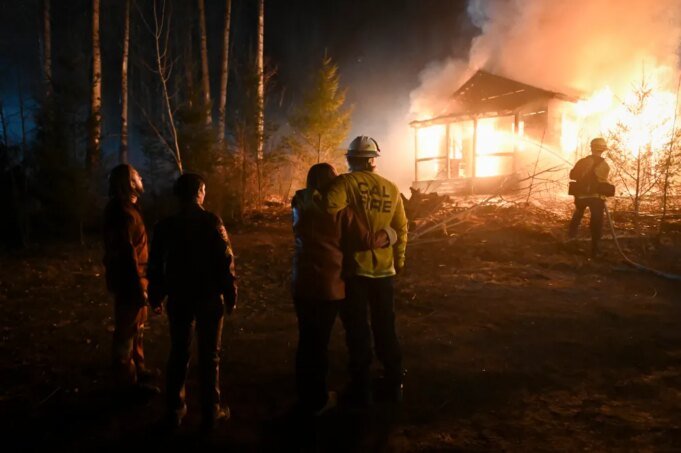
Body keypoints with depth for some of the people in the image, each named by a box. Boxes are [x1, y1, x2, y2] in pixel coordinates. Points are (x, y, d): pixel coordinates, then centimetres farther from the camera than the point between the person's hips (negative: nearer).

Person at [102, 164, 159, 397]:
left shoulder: (127, 208, 12)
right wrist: (139, 287, -23)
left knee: (136, 328, 21)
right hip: (129, 282, -10)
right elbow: (127, 254, -25)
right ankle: (128, 380, 12)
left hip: (133, 279, 10)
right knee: (127, 331, 1)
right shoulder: (122, 212, -20)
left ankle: (137, 369, 35)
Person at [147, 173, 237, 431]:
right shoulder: (212, 222, -11)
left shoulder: (166, 225, 0)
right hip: (209, 298, -3)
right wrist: (230, 296, -5)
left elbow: (156, 265, 4)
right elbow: (225, 262, -13)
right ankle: (211, 412, 14)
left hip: (179, 298, 3)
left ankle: (175, 410, 23)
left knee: (178, 354, 15)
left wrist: (155, 297, 14)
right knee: (209, 356, 7)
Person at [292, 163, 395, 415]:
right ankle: (318, 400, 20)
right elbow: (365, 241, -9)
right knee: (320, 340, 6)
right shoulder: (338, 208, -10)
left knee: (306, 339, 15)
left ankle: (305, 396, 28)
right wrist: (387, 234, 9)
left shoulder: (301, 205, 7)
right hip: (329, 283, -5)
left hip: (302, 282, 5)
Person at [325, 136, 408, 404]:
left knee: (357, 330, 8)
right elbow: (401, 227, 9)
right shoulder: (391, 188, 5)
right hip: (384, 268, 4)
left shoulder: (345, 182, -9)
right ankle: (394, 384, 28)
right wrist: (398, 260, 21)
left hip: (355, 267, -4)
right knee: (385, 327, 18)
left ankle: (362, 389, 16)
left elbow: (331, 210, -28)